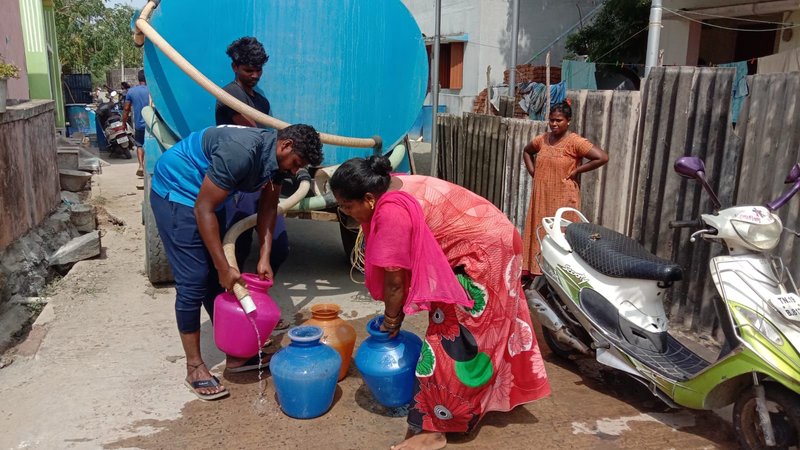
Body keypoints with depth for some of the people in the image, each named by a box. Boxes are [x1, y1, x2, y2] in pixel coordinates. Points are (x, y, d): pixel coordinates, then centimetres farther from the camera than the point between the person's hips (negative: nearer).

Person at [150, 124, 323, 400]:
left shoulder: (276, 158, -5)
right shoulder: (242, 151, -32)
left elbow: (268, 208, 3)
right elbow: (203, 209, -28)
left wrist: (264, 258, -6)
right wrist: (223, 267, -25)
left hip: (203, 195, 9)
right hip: (176, 190, -9)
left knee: (218, 281, 10)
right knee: (193, 281, -10)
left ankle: (235, 354, 18)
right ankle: (194, 367, 3)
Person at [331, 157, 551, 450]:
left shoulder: (392, 211, -27)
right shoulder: (391, 189, 1)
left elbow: (395, 279, -18)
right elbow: (408, 265, 8)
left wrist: (390, 321, -2)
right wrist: (396, 313, 10)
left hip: (483, 252, -10)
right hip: (491, 240, 10)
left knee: (452, 336, -5)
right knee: (486, 330, 23)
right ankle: (492, 395, 42)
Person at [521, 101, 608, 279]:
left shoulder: (575, 141, -13)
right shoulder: (542, 139, 6)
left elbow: (602, 157, -21)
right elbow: (527, 152, 26)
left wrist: (576, 171, -15)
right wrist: (532, 171, 10)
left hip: (563, 197, -6)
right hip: (541, 196, 6)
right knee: (538, 231, 12)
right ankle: (534, 270, 23)